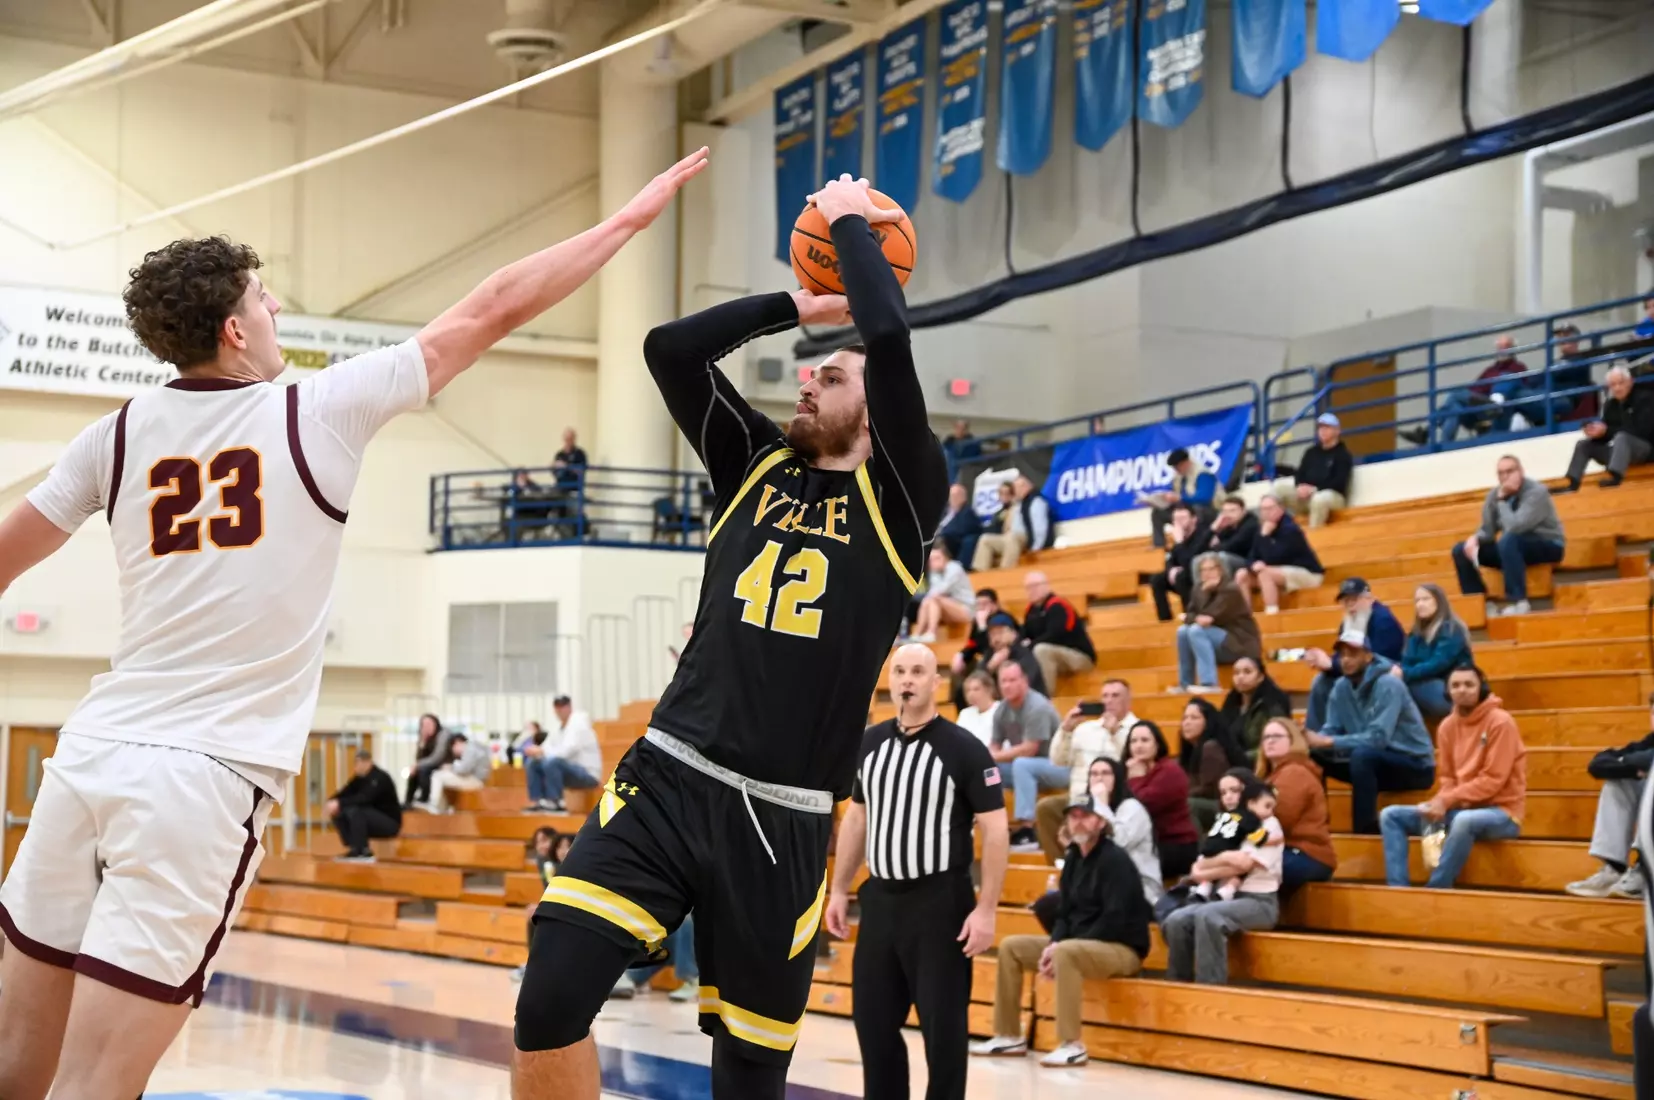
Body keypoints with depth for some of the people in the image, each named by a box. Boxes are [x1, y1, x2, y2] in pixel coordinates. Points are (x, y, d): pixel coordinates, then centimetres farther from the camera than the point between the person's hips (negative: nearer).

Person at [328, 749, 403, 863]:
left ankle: (364, 852, -25)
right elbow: (345, 793, 0)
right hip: (372, 820, 8)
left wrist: (339, 803, -35)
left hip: (389, 823, -8)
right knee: (338, 813, -7)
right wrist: (332, 802, -21)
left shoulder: (380, 778, -19)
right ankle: (354, 849, -6)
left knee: (354, 811, -31)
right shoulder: (359, 778, 4)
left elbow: (364, 798, -32)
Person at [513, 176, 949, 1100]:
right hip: (669, 779, 3)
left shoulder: (900, 498, 2)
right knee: (554, 992, -18)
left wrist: (851, 221, 3)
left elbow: (889, 337, -11)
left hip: (783, 819, -2)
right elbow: (670, 349, 6)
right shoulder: (758, 466, 14)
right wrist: (799, 306, 12)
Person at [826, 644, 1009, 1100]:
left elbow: (995, 830, -11)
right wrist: (839, 890, 15)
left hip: (940, 901, -6)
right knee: (873, 1020, 11)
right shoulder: (870, 742, 8)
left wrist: (986, 909, -16)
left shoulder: (963, 748, -10)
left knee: (943, 1026, -1)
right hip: (880, 898, 6)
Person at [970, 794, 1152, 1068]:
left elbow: (1115, 920, -22)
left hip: (1121, 948, -9)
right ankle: (1009, 1036, 2)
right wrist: (1054, 944, -9)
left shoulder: (1115, 860, -15)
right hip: (1077, 944, 9)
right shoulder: (1073, 858, 10)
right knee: (1010, 947, 3)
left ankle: (1072, 1045, -33)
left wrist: (1061, 947, -22)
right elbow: (1065, 913, 13)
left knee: (1066, 953, -38)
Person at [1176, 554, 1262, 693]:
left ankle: (1209, 684, -36)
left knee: (1196, 631, -27)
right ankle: (1186, 684, -6)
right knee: (1183, 631, -9)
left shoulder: (1230, 590, -17)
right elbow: (1189, 616, -1)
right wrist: (1197, 619, -22)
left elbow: (1211, 617, -26)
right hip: (1219, 642, 8)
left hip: (1241, 645, -8)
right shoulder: (1199, 590, 5)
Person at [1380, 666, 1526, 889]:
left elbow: (1493, 780, -17)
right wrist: (1438, 804, -12)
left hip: (1499, 812, -7)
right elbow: (1447, 777, 11)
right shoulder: (1447, 725, 7)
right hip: (1458, 810, 7)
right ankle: (1398, 891, -20)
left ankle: (1434, 893, -33)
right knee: (1391, 815, -4)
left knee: (1464, 820, -41)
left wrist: (1446, 801, -21)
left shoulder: (1500, 721, -12)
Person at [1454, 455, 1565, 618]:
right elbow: (1487, 531, 1)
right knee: (1461, 551, -3)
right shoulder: (1495, 494, -2)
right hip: (1514, 548, 7)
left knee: (1508, 540, -39)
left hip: (1548, 546, -7)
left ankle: (1519, 602, -34)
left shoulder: (1536, 492, -22)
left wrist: (1502, 500, -23)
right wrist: (1474, 539, -21)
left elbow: (1515, 527, -35)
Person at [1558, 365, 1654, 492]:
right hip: (1620, 450, 7)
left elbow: (1641, 430, -22)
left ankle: (1614, 476, -54)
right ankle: (1572, 484, -12)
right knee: (1583, 444, -2)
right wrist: (1596, 431, -18)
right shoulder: (1610, 405, 8)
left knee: (1621, 437, -36)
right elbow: (1606, 436, 8)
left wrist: (1607, 431, -23)